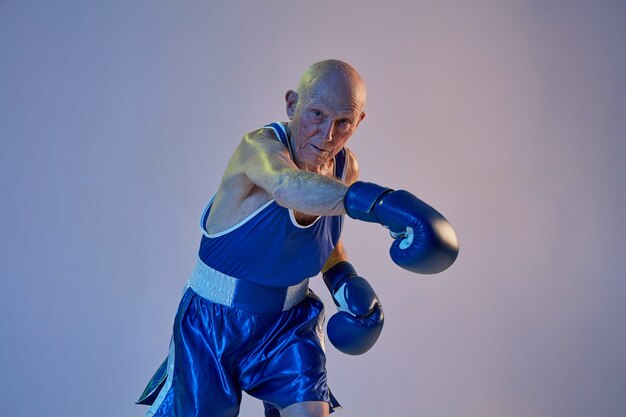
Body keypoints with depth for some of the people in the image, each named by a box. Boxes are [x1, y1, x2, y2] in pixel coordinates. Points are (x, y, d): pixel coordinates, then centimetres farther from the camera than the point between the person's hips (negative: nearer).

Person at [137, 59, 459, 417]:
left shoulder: (346, 167, -7)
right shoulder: (260, 146, -27)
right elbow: (287, 187, -53)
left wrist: (346, 282, -8)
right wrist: (379, 201, -68)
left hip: (289, 323, 4)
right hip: (214, 324, -4)